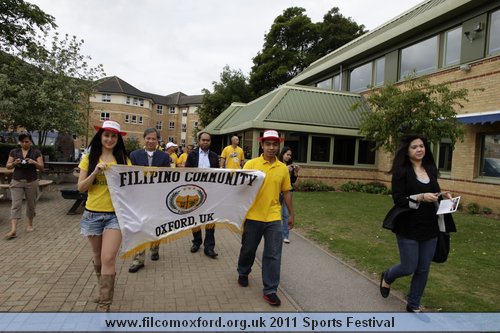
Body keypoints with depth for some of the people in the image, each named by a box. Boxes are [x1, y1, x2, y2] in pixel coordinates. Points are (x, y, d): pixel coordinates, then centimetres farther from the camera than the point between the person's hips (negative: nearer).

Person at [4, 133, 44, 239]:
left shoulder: (36, 152, 0)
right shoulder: (14, 152, 6)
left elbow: (41, 168, -3)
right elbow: (8, 166, 7)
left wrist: (34, 162, -22)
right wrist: (14, 163, -14)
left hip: (32, 182, -1)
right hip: (16, 182, 1)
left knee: (31, 204, 9)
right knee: (15, 205, -6)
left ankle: (30, 224, 28)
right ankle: (13, 230, -10)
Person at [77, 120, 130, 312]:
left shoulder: (123, 159, 2)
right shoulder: (89, 158, 4)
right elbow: (81, 187, -2)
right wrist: (95, 172, -15)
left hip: (115, 214, -2)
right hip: (93, 213, 2)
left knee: (108, 259, -9)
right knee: (97, 257, 17)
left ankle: (104, 306, 2)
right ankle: (104, 288, 43)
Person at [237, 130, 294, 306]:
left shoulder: (283, 168, 4)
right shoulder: (251, 164, -5)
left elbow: (286, 192, 11)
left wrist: (291, 214, 14)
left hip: (274, 218, 2)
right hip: (253, 216, -1)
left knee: (273, 255, 4)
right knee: (248, 249, 17)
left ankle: (270, 290, 18)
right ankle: (243, 273, 44)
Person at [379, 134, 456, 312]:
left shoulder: (430, 170, 7)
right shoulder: (401, 171, -10)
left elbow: (435, 194, 17)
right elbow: (398, 200, -14)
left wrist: (443, 195, -4)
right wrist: (420, 197, -25)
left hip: (430, 228, 6)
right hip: (409, 228, -5)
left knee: (423, 269, 11)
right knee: (409, 267, 2)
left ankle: (413, 305, 30)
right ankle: (387, 277, 36)